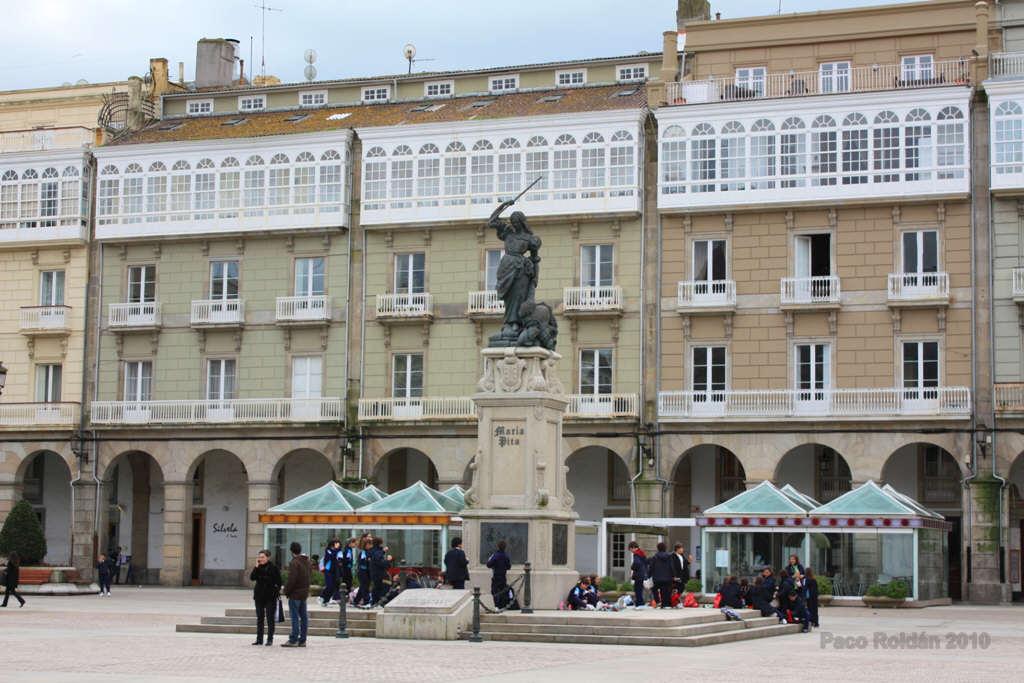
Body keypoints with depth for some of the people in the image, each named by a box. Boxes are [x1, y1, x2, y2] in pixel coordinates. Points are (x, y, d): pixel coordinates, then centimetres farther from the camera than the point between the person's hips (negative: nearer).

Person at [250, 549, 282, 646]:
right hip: (259, 596, 5)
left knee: (270, 618, -2)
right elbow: (252, 578, -6)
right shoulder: (258, 568, 7)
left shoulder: (273, 567, -5)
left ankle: (270, 639, 2)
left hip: (270, 597, -5)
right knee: (259, 618, 9)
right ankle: (259, 639, 14)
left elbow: (278, 582, -4)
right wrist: (256, 567, -12)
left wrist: (277, 591, -10)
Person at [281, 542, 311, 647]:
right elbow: (310, 572, 16)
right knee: (303, 616, 9)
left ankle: (293, 640, -6)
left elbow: (291, 579, -20)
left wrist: (286, 591, -9)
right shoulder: (307, 561, 10)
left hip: (295, 593, -8)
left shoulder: (294, 563, -16)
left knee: (295, 617, -6)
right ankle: (302, 640, 13)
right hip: (305, 592, 8)